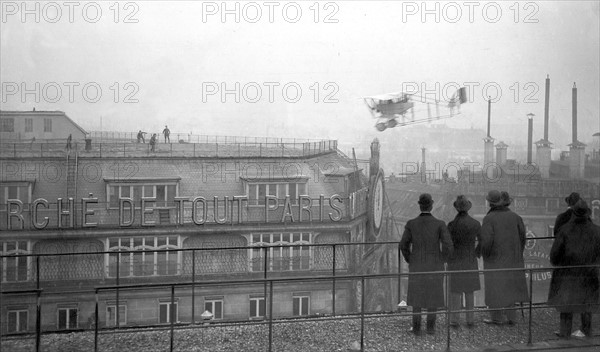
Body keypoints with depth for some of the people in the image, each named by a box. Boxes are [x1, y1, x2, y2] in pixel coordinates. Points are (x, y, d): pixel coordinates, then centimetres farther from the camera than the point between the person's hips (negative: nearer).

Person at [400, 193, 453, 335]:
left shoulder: (411, 223, -10)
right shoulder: (440, 224, -13)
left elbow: (404, 245, -5)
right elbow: (448, 246, -16)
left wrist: (410, 261, 12)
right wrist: (441, 261, 3)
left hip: (417, 266, 1)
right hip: (434, 267, -1)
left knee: (417, 295, 14)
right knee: (433, 295, 14)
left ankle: (416, 327, 15)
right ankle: (430, 327, 18)